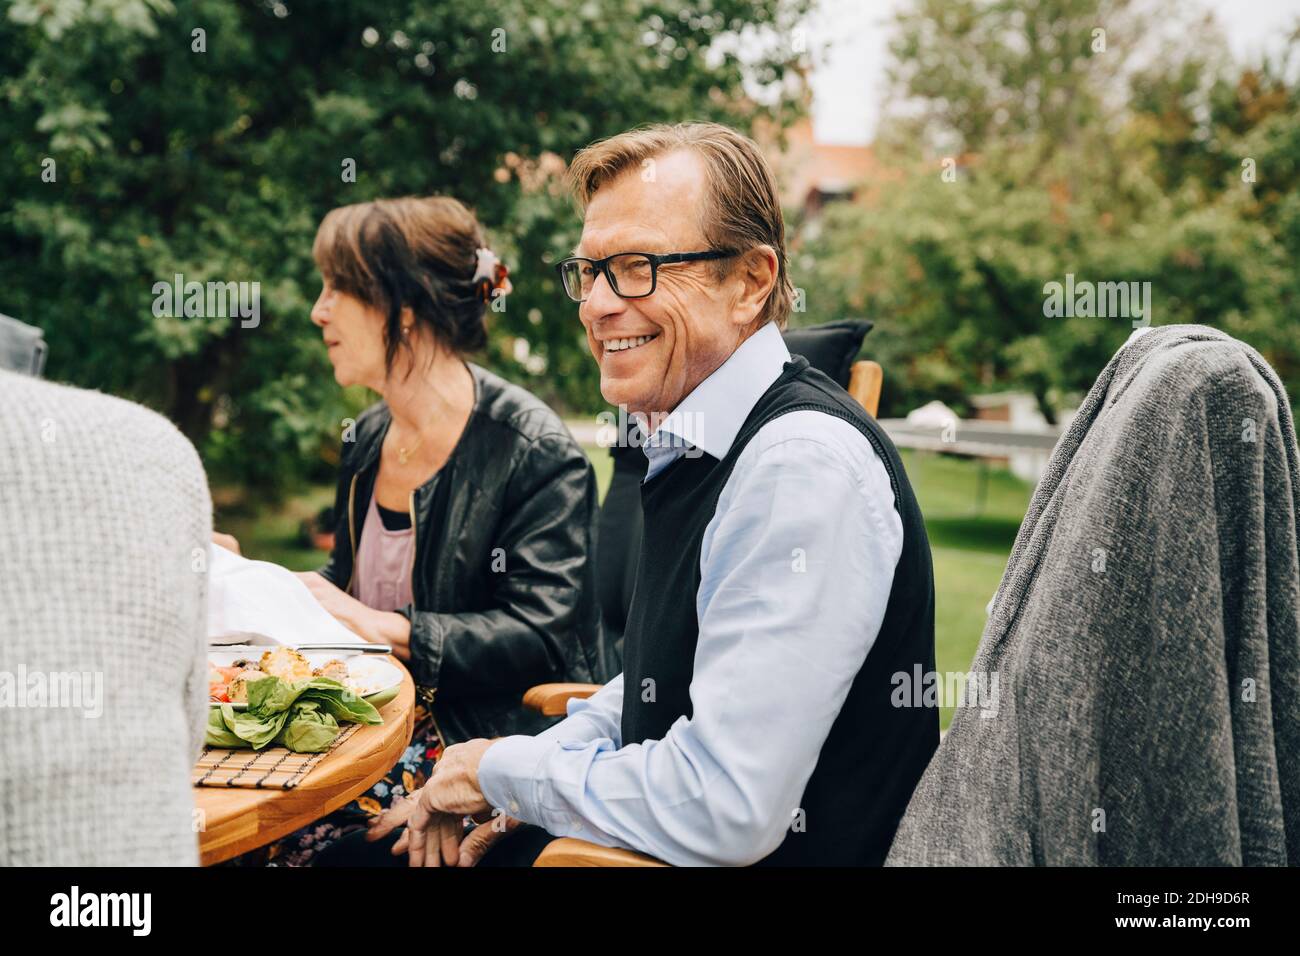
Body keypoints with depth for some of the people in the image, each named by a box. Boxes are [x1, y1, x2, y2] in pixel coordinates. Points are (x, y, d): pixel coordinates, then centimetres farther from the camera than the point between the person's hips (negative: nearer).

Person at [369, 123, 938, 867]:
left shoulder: (807, 467, -24)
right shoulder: (692, 444, 7)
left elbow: (724, 810, -27)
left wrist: (503, 770, -12)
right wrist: (529, 793, 3)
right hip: (665, 839, 8)